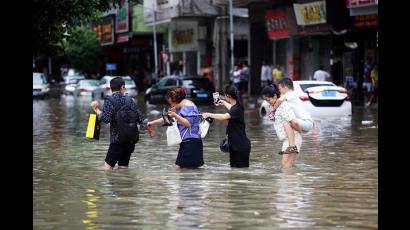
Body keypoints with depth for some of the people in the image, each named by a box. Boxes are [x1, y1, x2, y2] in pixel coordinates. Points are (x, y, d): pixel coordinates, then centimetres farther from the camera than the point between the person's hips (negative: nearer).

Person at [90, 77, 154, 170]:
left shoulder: (109, 100, -8)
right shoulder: (129, 100, 8)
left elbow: (106, 119, -19)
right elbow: (140, 118, 11)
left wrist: (96, 109, -6)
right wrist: (148, 128, 28)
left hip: (117, 140, -6)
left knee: (107, 168, -3)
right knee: (123, 167, 13)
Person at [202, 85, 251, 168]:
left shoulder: (238, 108, -19)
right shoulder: (235, 107, 9)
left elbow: (224, 117, -35)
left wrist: (209, 114, -28)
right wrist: (224, 103, 52)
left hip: (242, 146, -9)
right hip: (234, 145, 9)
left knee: (242, 170, -6)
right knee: (234, 167, 11)